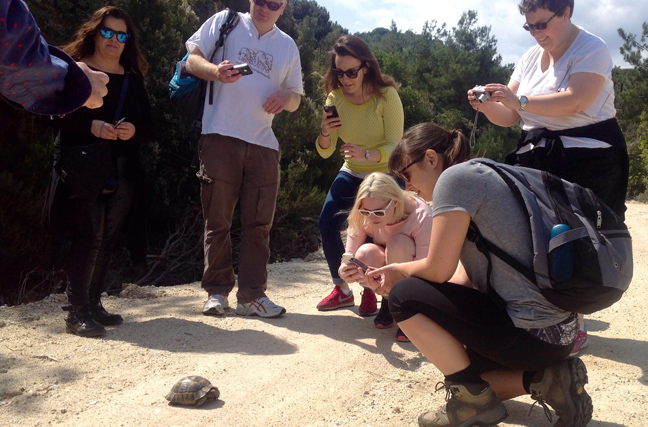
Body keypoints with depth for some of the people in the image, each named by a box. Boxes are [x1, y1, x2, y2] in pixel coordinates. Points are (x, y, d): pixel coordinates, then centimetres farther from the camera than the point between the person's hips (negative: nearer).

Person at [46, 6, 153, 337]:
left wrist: (134, 131, -11)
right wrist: (92, 126, -21)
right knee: (89, 235, -12)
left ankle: (93, 304, 16)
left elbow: (149, 127, 11)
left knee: (107, 239, 6)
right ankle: (77, 312, -6)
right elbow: (58, 116, -6)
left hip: (122, 170, 5)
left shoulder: (133, 78, 16)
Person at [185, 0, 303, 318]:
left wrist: (287, 96, -5)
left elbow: (295, 99, 20)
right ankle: (217, 292, 12)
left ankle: (252, 295, 10)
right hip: (221, 138, -3)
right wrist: (216, 71, -19)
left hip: (263, 143, 3)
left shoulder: (287, 46, 19)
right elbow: (192, 59, 3)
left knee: (259, 223, 3)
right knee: (218, 220, 1)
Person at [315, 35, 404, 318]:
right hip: (352, 173, 4)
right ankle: (342, 291, 9)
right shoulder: (335, 97, -9)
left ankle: (370, 293, 8)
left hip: (387, 173, -4)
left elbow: (395, 147, -25)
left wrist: (366, 155, -44)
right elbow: (325, 153, -7)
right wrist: (325, 133, -29)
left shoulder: (386, 95, -22)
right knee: (327, 225, -11)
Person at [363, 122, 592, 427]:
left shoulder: (456, 176, -13)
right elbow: (466, 277, 13)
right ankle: (547, 378, 10)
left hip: (531, 332, -10)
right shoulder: (484, 177, 17)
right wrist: (397, 277, 9)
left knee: (405, 297, -8)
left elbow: (439, 270, -16)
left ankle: (474, 400, -1)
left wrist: (400, 271, 5)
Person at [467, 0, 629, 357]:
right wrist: (487, 105, -12)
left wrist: (520, 100, -30)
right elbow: (508, 116, 9)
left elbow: (574, 101, -24)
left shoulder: (591, 49, -6)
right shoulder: (531, 57, 13)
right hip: (538, 160, 6)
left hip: (586, 162, -6)